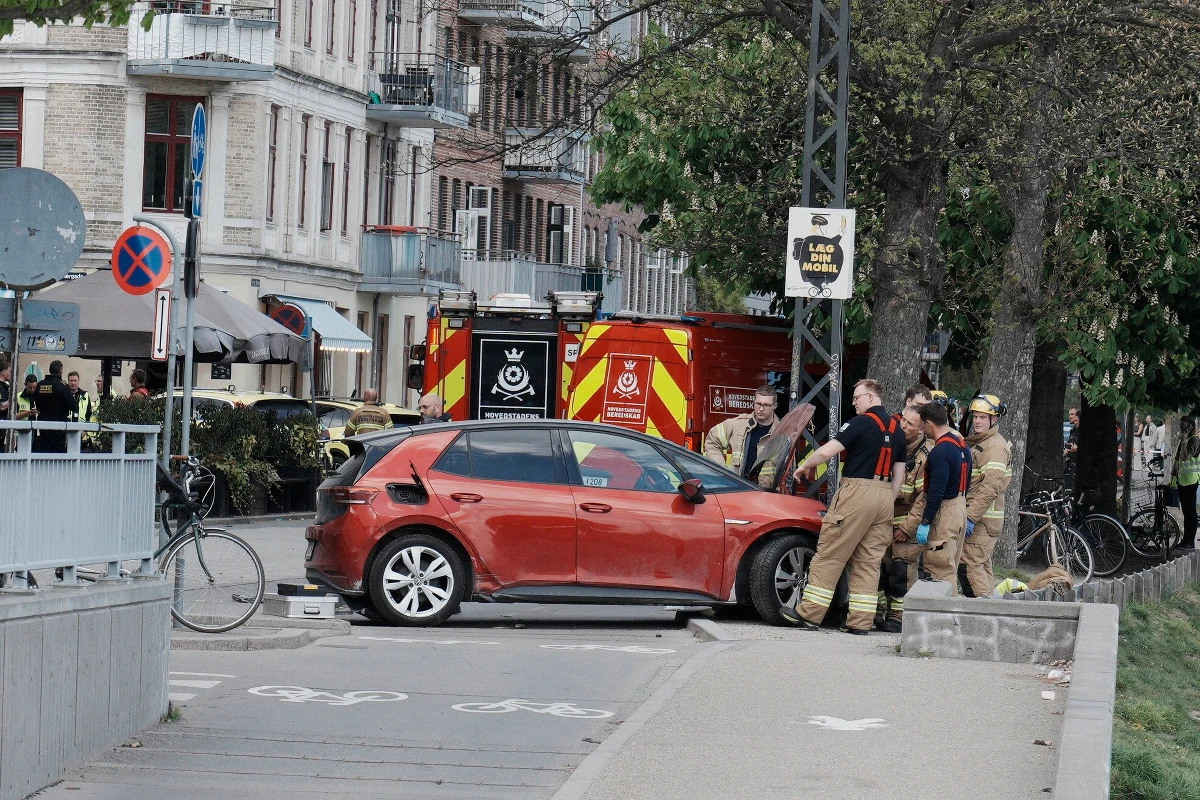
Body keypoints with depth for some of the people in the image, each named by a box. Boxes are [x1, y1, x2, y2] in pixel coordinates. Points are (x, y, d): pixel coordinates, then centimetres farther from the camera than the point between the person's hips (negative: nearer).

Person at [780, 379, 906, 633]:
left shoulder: (862, 422, -8)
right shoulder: (896, 428, 15)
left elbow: (826, 451, -13)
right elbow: (899, 474, 16)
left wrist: (804, 466, 4)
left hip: (857, 490, -7)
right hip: (884, 496, 7)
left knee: (829, 556, -2)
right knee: (869, 560, 8)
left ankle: (809, 614, -2)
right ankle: (861, 621, 4)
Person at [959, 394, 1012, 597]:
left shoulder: (995, 446, -13)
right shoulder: (977, 444, 20)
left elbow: (991, 486, -23)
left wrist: (971, 517, -25)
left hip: (982, 519, -11)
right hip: (978, 517, 11)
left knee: (969, 565, -15)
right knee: (982, 566, 14)